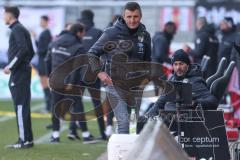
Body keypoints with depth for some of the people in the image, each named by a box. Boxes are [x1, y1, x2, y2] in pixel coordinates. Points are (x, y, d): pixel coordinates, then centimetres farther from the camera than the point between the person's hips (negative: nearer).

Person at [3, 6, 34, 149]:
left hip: (19, 73, -10)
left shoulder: (17, 30, -11)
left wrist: (11, 66, -19)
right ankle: (28, 138, 13)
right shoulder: (22, 29, 18)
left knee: (20, 106, -10)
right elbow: (31, 52, 22)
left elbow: (23, 49, -22)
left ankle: (24, 140, -11)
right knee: (23, 106, 11)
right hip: (24, 71, 10)